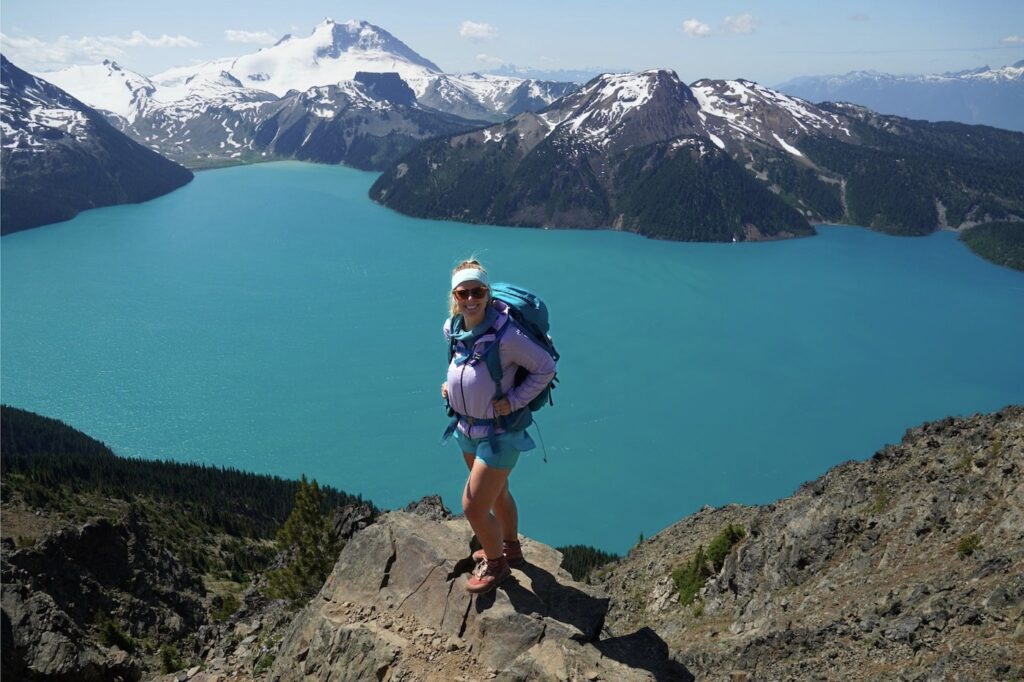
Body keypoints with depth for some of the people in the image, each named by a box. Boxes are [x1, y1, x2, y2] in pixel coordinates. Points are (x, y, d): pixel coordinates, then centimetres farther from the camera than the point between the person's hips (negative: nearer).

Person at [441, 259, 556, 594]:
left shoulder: (506, 334, -27)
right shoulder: (452, 328, -5)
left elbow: (546, 368, -17)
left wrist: (514, 401, -19)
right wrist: (451, 385, 1)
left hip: (499, 432, -7)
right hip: (466, 428, 7)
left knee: (473, 507, -1)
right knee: (497, 493, 26)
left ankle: (495, 564, 27)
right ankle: (511, 548, 50)